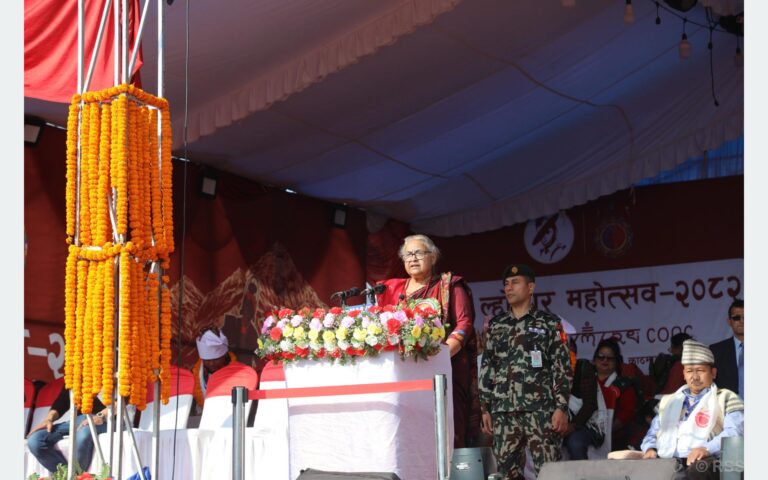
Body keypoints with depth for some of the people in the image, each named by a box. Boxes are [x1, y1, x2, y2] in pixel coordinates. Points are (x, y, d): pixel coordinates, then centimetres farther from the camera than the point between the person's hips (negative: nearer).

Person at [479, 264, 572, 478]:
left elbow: (562, 368, -1)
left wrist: (561, 408, -9)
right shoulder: (495, 325, 15)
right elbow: (487, 369, 16)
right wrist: (485, 408, 9)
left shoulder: (549, 323, 4)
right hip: (503, 412, 4)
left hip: (540, 410, -4)